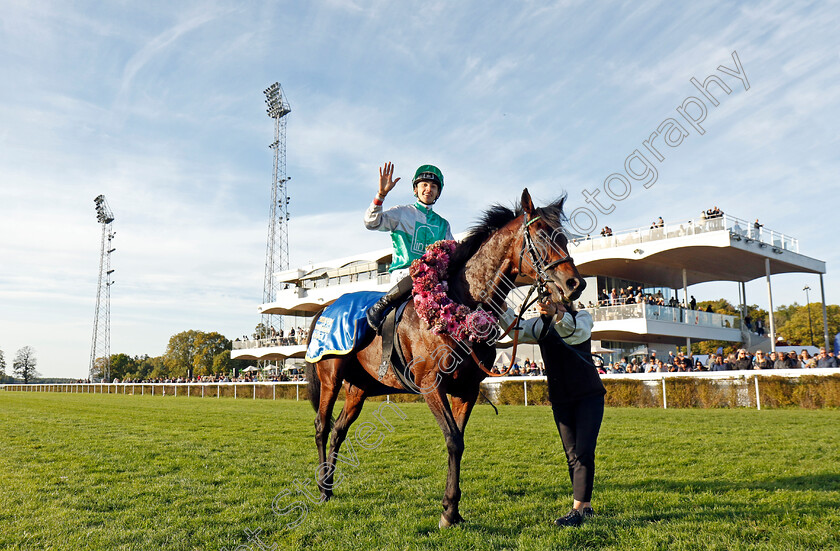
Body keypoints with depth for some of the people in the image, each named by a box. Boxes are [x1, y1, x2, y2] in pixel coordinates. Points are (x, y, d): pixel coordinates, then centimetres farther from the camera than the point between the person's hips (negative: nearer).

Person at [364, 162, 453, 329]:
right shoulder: (401, 213, 12)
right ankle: (379, 306, -23)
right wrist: (381, 194, -15)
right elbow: (371, 223, -3)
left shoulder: (442, 224, 23)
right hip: (403, 272, -4)